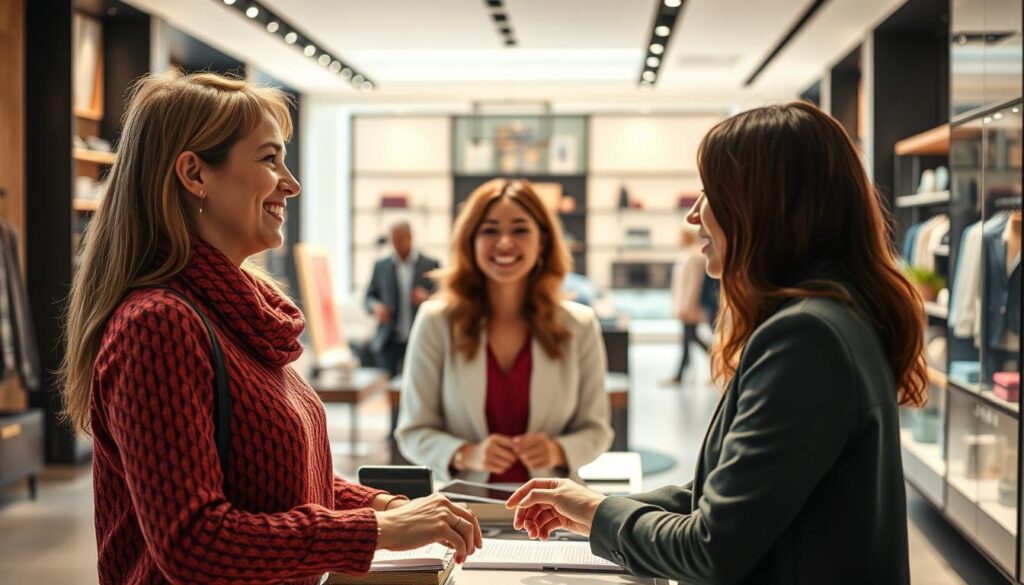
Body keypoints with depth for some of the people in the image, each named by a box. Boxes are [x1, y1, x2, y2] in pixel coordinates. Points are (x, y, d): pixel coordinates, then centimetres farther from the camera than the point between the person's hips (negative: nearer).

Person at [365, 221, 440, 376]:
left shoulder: (430, 265, 4)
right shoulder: (381, 266, 11)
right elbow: (370, 296, 15)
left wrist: (427, 298, -18)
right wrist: (375, 306, -8)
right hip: (389, 341, 2)